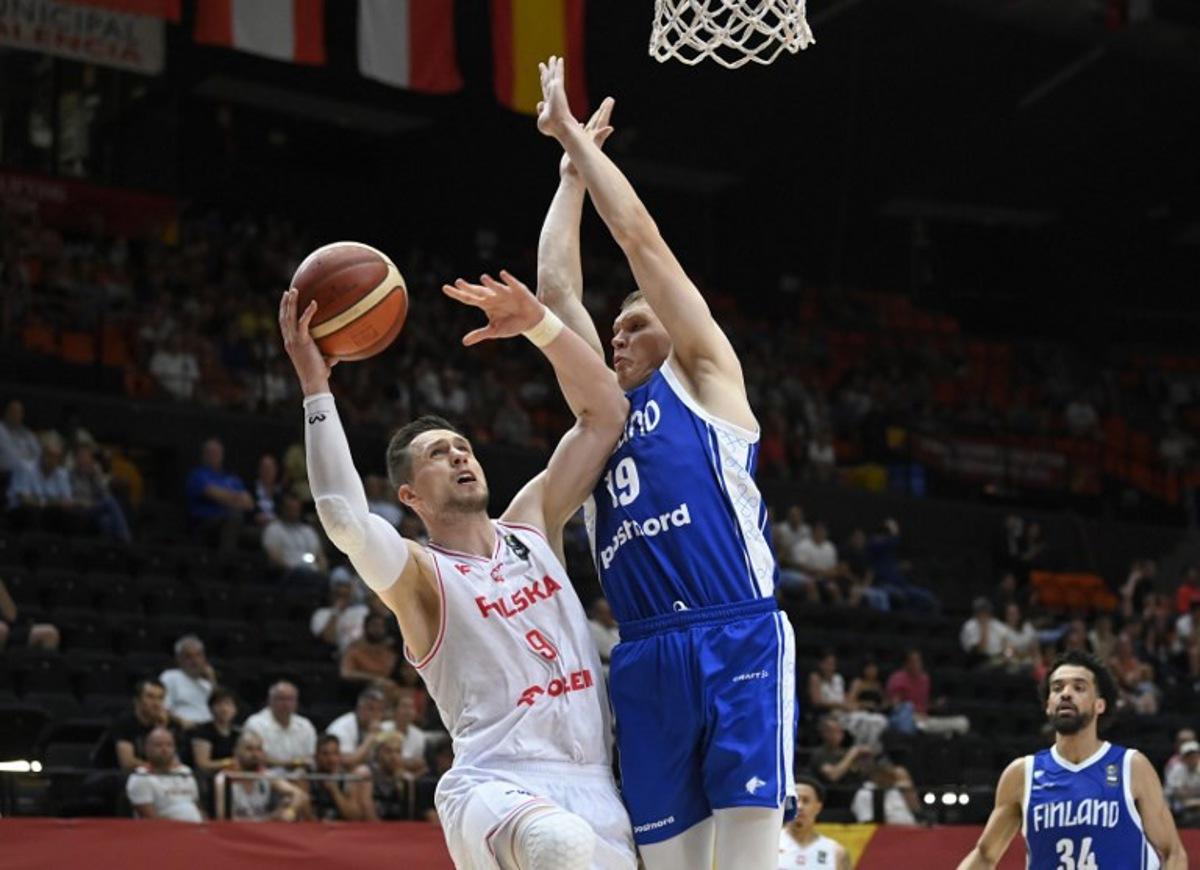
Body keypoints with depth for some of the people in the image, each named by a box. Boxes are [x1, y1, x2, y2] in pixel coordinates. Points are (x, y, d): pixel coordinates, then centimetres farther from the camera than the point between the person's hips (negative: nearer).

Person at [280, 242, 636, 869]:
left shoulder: (531, 526, 17)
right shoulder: (418, 575, 0)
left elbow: (605, 413, 16)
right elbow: (345, 520, -23)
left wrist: (537, 323, 3)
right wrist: (315, 387, -20)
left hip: (591, 784, 7)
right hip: (496, 785, -6)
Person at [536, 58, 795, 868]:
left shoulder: (704, 376, 12)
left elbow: (640, 234, 10)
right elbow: (557, 284, 25)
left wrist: (574, 132, 19)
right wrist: (570, 170, 32)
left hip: (738, 642, -6)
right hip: (646, 657, 6)